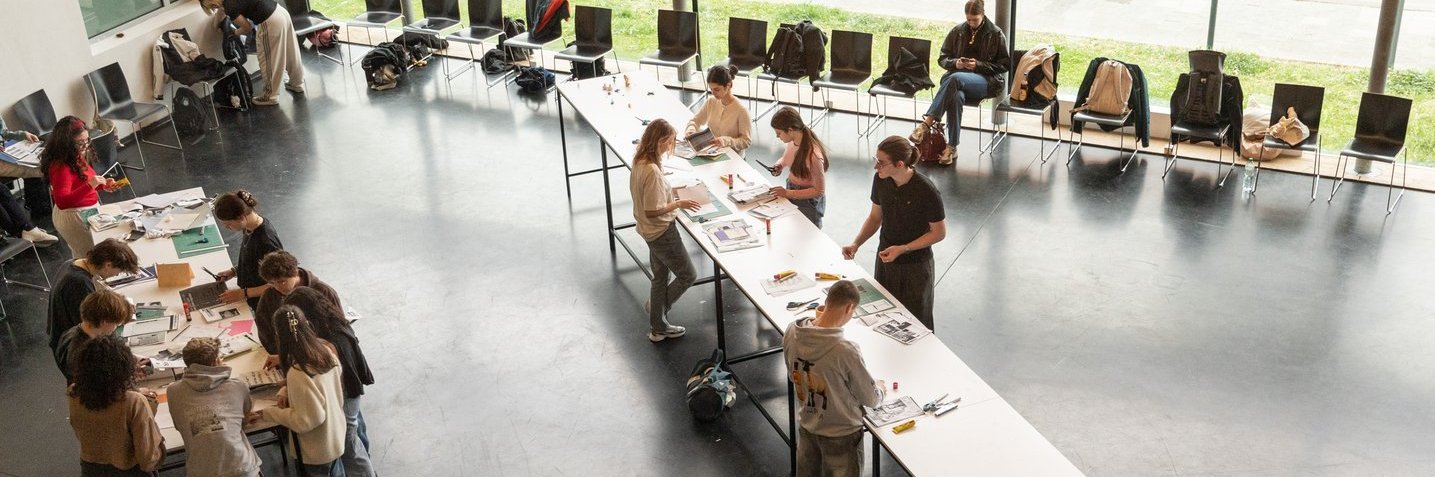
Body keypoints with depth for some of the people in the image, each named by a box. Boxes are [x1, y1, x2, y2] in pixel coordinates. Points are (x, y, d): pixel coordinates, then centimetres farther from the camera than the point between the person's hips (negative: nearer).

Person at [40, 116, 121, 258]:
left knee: (80, 257, 25)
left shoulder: (76, 158, 2)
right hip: (74, 218, -10)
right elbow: (61, 202, -34)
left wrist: (102, 185, 0)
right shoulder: (61, 166, -26)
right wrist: (89, 185, -42)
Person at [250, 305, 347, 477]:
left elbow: (307, 420, -27)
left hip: (317, 451, -6)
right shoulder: (326, 349, -13)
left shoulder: (298, 374, -36)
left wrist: (267, 414, -20)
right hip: (335, 435, 7)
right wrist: (285, 392, -6)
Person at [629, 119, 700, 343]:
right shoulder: (652, 171, -30)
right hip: (662, 231, -10)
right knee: (688, 275, 10)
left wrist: (670, 193, 7)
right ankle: (657, 306, 23)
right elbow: (652, 211, -27)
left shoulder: (639, 161, -1)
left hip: (652, 230, 10)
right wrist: (679, 204, -16)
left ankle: (658, 328, 33)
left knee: (660, 278, 22)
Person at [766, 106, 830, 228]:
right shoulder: (792, 142, -8)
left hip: (808, 202, -7)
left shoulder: (813, 155, -30)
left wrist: (788, 193, -25)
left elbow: (819, 191, -22)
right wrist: (779, 165, -6)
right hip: (791, 192, 7)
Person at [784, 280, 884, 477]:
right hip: (840, 435, -5)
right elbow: (870, 400, -16)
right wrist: (879, 389, 7)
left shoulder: (791, 333, -17)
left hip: (806, 426, 5)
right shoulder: (845, 350, -33)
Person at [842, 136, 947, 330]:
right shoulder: (880, 180, -9)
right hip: (885, 260, 5)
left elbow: (939, 232, -15)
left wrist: (902, 249, -22)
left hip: (916, 266, -5)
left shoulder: (926, 191, -25)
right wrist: (856, 244, -9)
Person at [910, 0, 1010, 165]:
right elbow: (942, 58, 15)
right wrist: (955, 63, -8)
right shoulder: (957, 31, 11)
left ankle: (926, 123, -41)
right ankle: (952, 148, -36)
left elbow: (1005, 64, 3)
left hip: (987, 81, -3)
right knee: (956, 97, -37)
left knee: (956, 78, -37)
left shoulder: (995, 34, 3)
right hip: (957, 76, 3)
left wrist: (979, 65, -11)